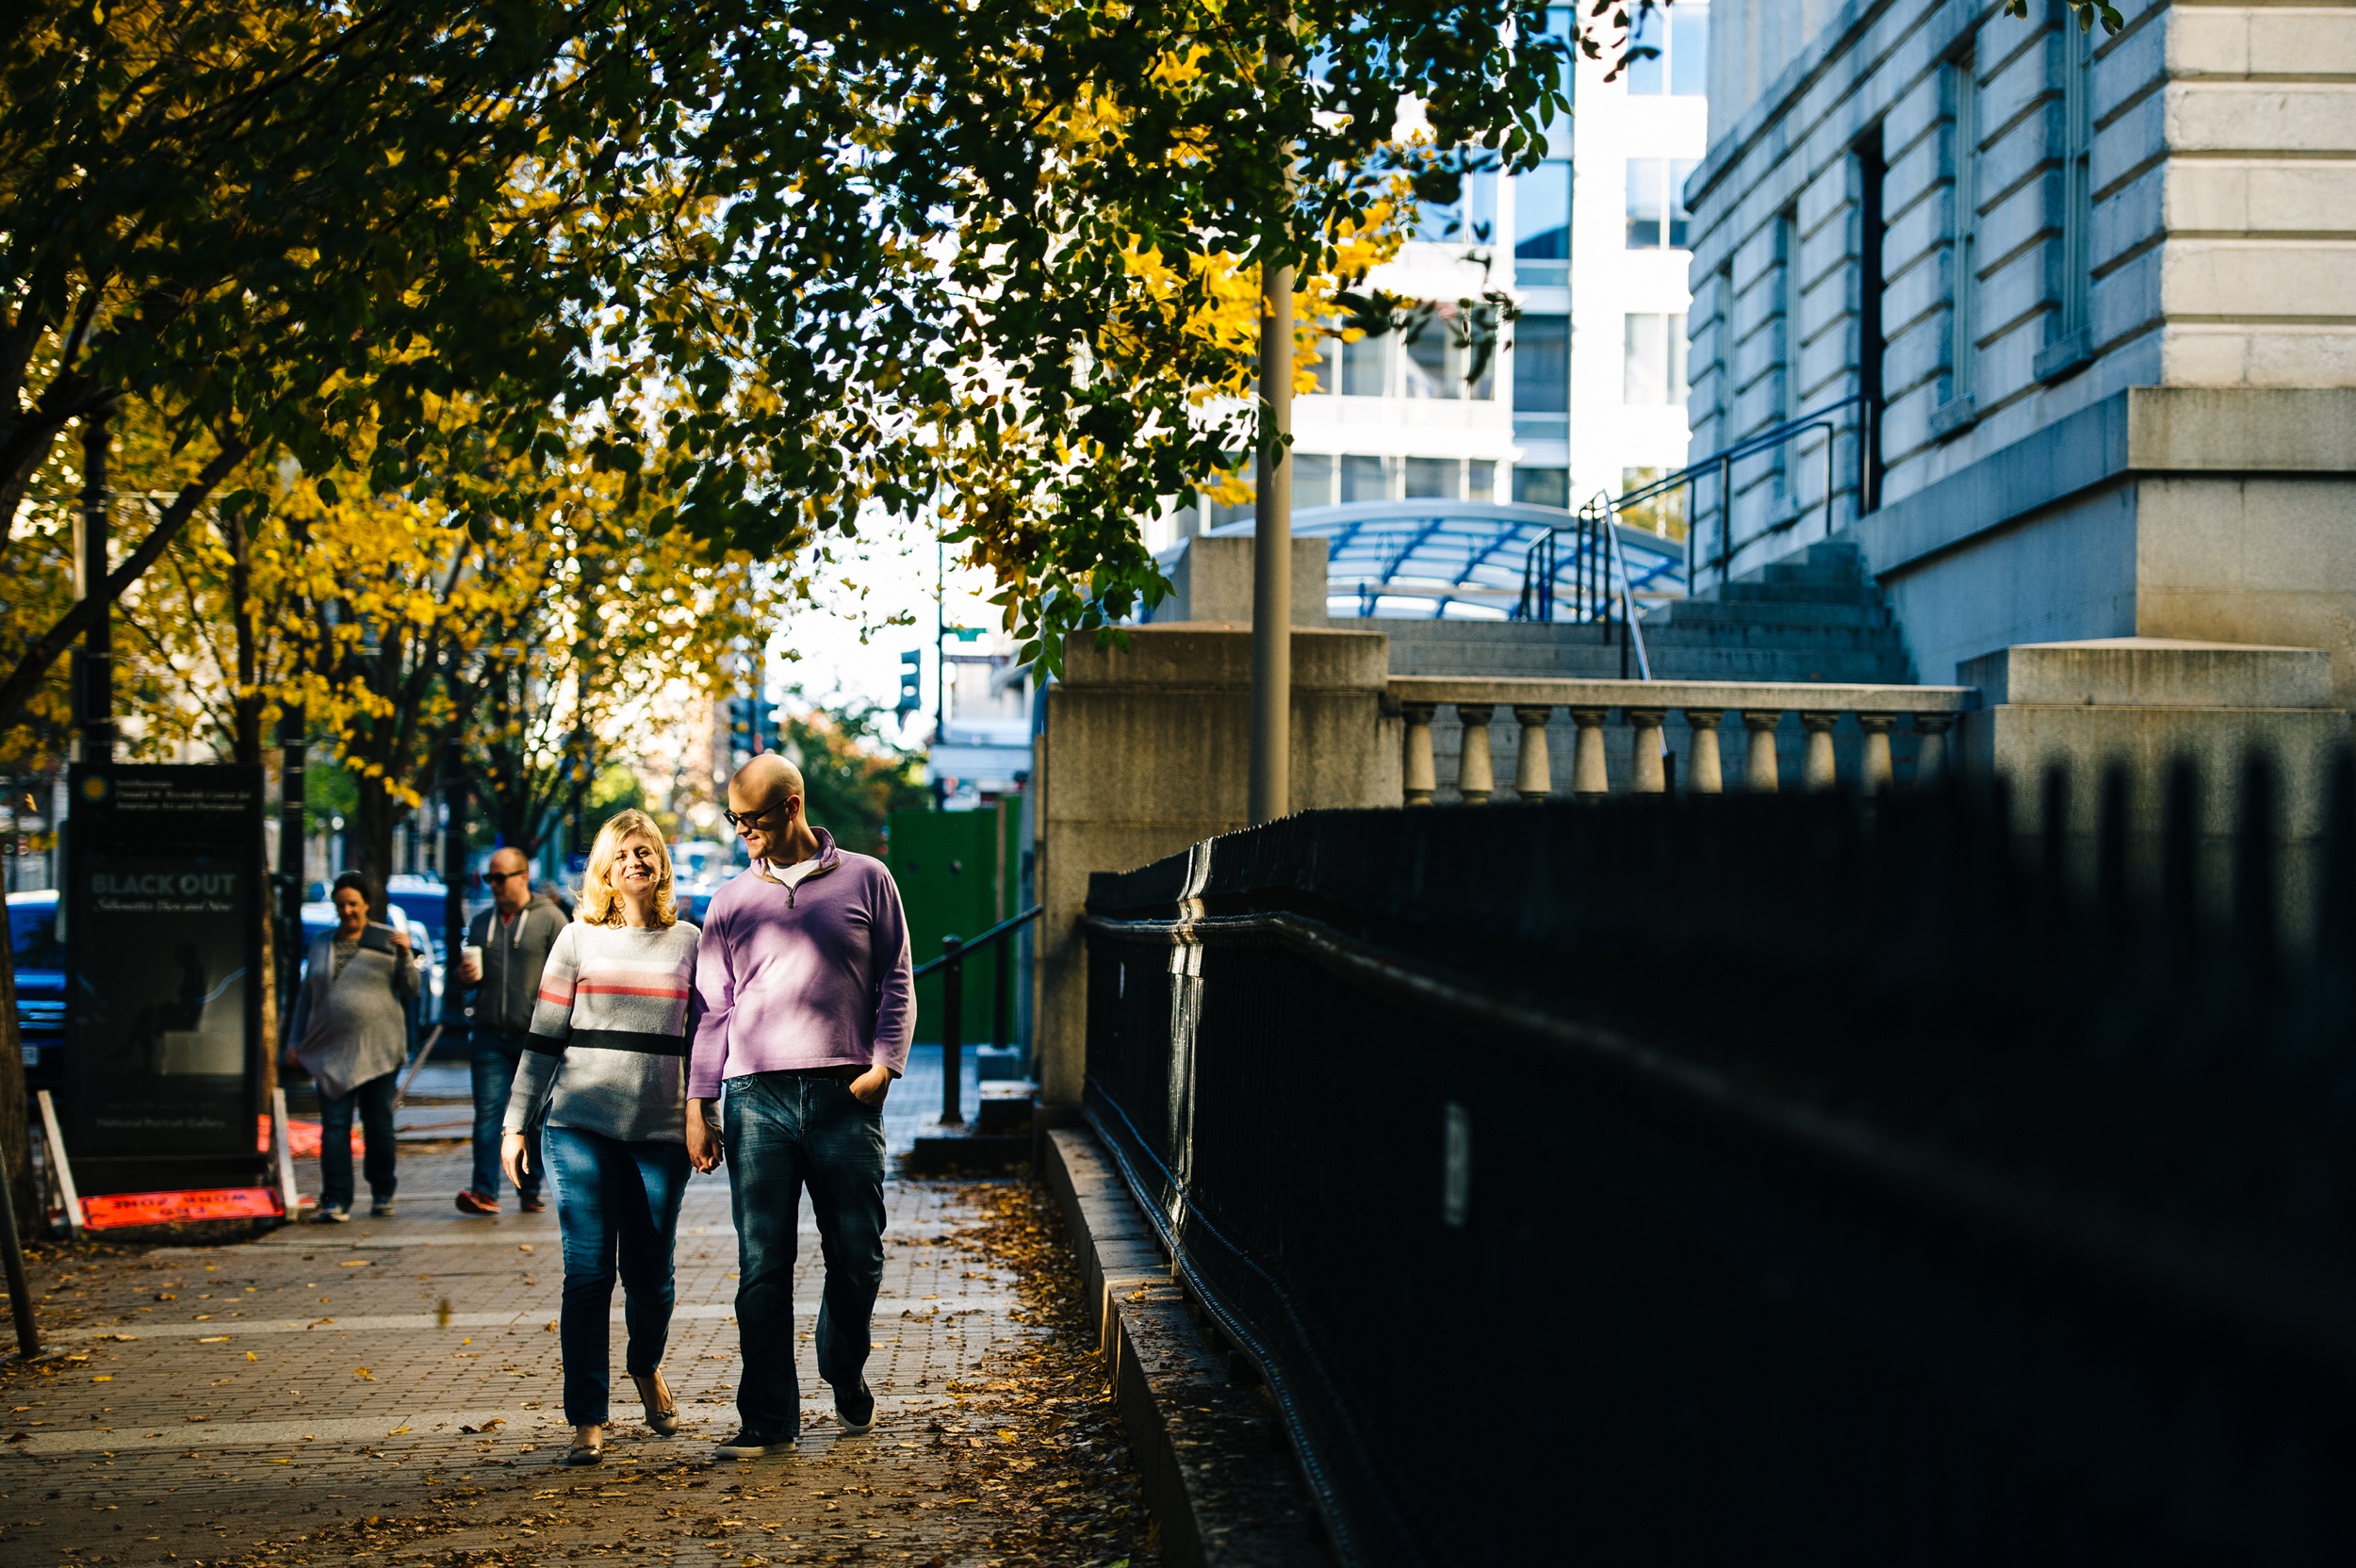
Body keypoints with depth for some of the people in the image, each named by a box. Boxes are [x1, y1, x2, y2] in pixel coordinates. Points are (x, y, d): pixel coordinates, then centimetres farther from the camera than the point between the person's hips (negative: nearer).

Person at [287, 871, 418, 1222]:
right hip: (332, 1051, 2)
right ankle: (336, 1201, -5)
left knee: (379, 1124, 3)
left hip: (378, 1049, -2)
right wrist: (295, 1041, 15)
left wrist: (405, 956, -13)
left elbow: (410, 991, 2)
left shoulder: (387, 941, 5)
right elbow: (305, 996, 19)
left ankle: (383, 1195, 16)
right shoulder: (322, 946, 14)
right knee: (334, 1125, -4)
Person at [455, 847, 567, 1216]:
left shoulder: (549, 919, -1)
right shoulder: (481, 923, 15)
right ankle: (485, 1192, -14)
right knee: (488, 1112, -8)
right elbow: (471, 973, 26)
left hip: (536, 1037, -3)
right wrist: (465, 975, 1)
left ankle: (530, 1191, 13)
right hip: (490, 1035, 3)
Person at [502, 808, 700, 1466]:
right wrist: (516, 1122, 3)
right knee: (588, 1271, -6)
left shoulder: (689, 942, 9)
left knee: (650, 1273, 4)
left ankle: (646, 1368, 35)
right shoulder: (578, 940, 6)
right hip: (582, 1124, -1)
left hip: (661, 1130, 1)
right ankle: (587, 1420, 0)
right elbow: (544, 1038, 6)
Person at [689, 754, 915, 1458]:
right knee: (762, 1264, -2)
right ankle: (769, 1416, 3)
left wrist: (885, 1062, -5)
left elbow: (895, 983, 9)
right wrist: (697, 1107, 9)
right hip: (757, 1097, 1)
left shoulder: (865, 879, 8)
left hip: (844, 1096, -1)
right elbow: (713, 1010, 15)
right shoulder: (731, 902, 14)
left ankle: (846, 1376, 28)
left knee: (857, 1254, 3)